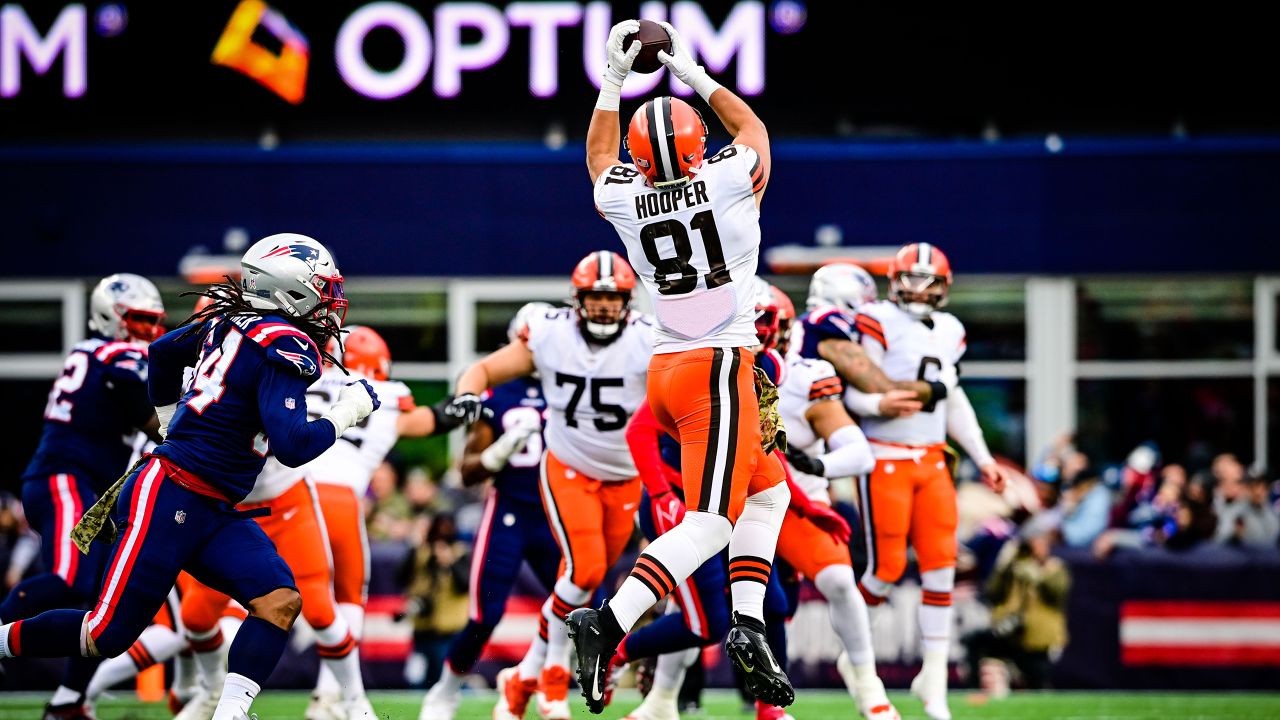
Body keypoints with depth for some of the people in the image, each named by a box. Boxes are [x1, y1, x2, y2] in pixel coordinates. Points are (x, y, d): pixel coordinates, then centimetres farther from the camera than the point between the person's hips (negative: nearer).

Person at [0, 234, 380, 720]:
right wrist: (347, 412, -8)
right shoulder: (285, 347, -15)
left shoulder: (230, 321, 12)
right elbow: (292, 447, -22)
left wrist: (171, 423, 40)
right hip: (166, 500, -10)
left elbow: (163, 352, 28)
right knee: (108, 635, -5)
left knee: (280, 601, -10)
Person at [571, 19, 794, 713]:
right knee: (708, 524, -10)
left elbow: (600, 155, 27)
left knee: (766, 488, 21)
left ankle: (746, 625, 9)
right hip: (718, 369, -7)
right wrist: (692, 73, 21)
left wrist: (613, 81, 28)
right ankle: (607, 625, -26)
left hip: (665, 370, 7)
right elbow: (751, 127, 16)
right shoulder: (728, 183, -8)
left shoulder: (624, 200, 1)